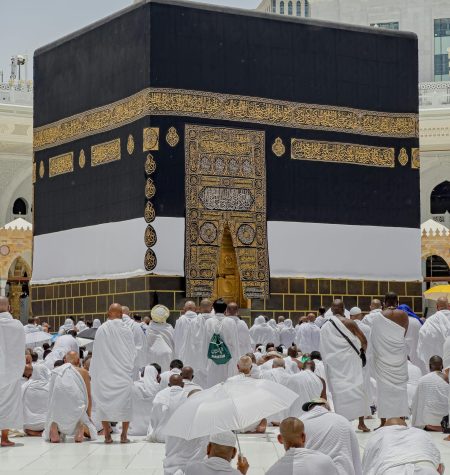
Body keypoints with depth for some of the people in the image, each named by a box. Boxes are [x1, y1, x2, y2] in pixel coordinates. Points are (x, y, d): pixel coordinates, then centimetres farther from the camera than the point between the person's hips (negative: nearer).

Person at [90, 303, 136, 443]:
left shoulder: (101, 330, -4)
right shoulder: (126, 330, -4)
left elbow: (96, 353, 2)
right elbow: (132, 353, 2)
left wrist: (94, 373, 11)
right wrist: (130, 368, 15)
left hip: (105, 372, 0)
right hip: (124, 373, 0)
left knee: (104, 401, 6)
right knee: (125, 400, 7)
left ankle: (107, 434, 4)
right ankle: (124, 434, 3)